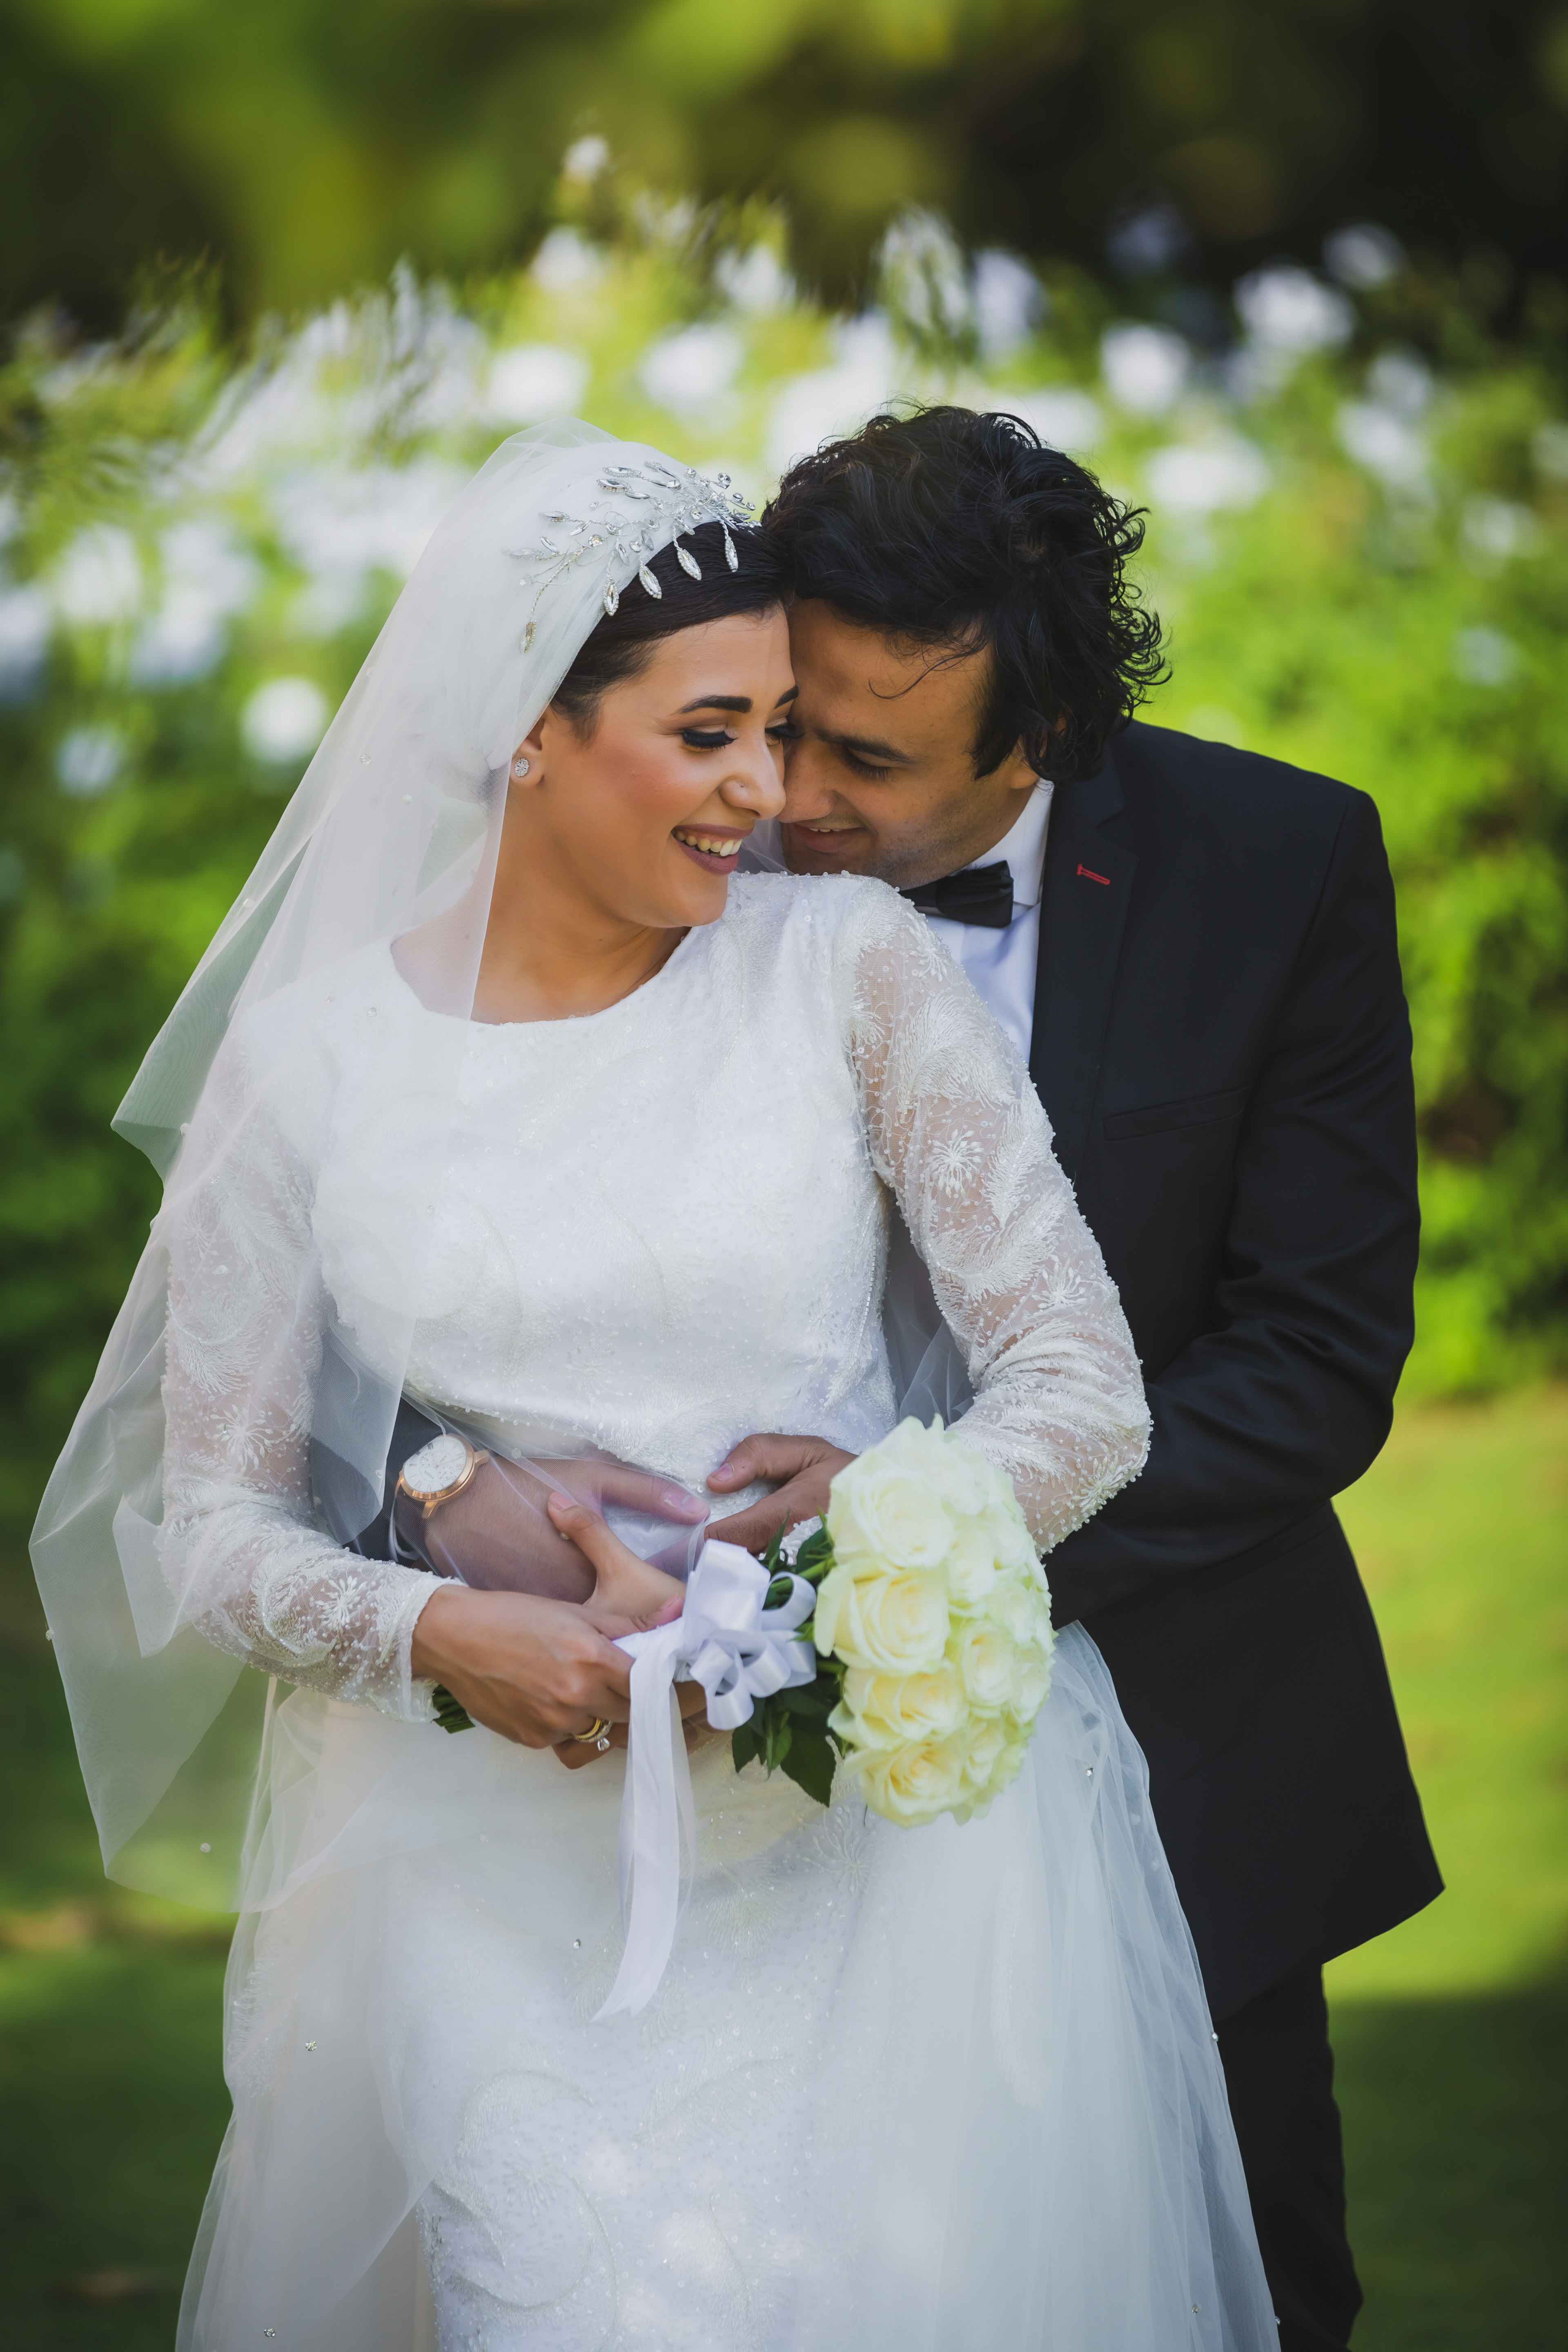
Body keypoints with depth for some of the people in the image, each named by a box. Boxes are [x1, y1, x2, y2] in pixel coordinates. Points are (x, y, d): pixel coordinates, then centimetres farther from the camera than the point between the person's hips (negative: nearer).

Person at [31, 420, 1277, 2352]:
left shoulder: (847, 965, 1)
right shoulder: (308, 1054, 2)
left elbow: (1084, 1388, -2)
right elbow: (213, 1519, 4)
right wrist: (441, 1634, -16)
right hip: (514, 1844, 0)